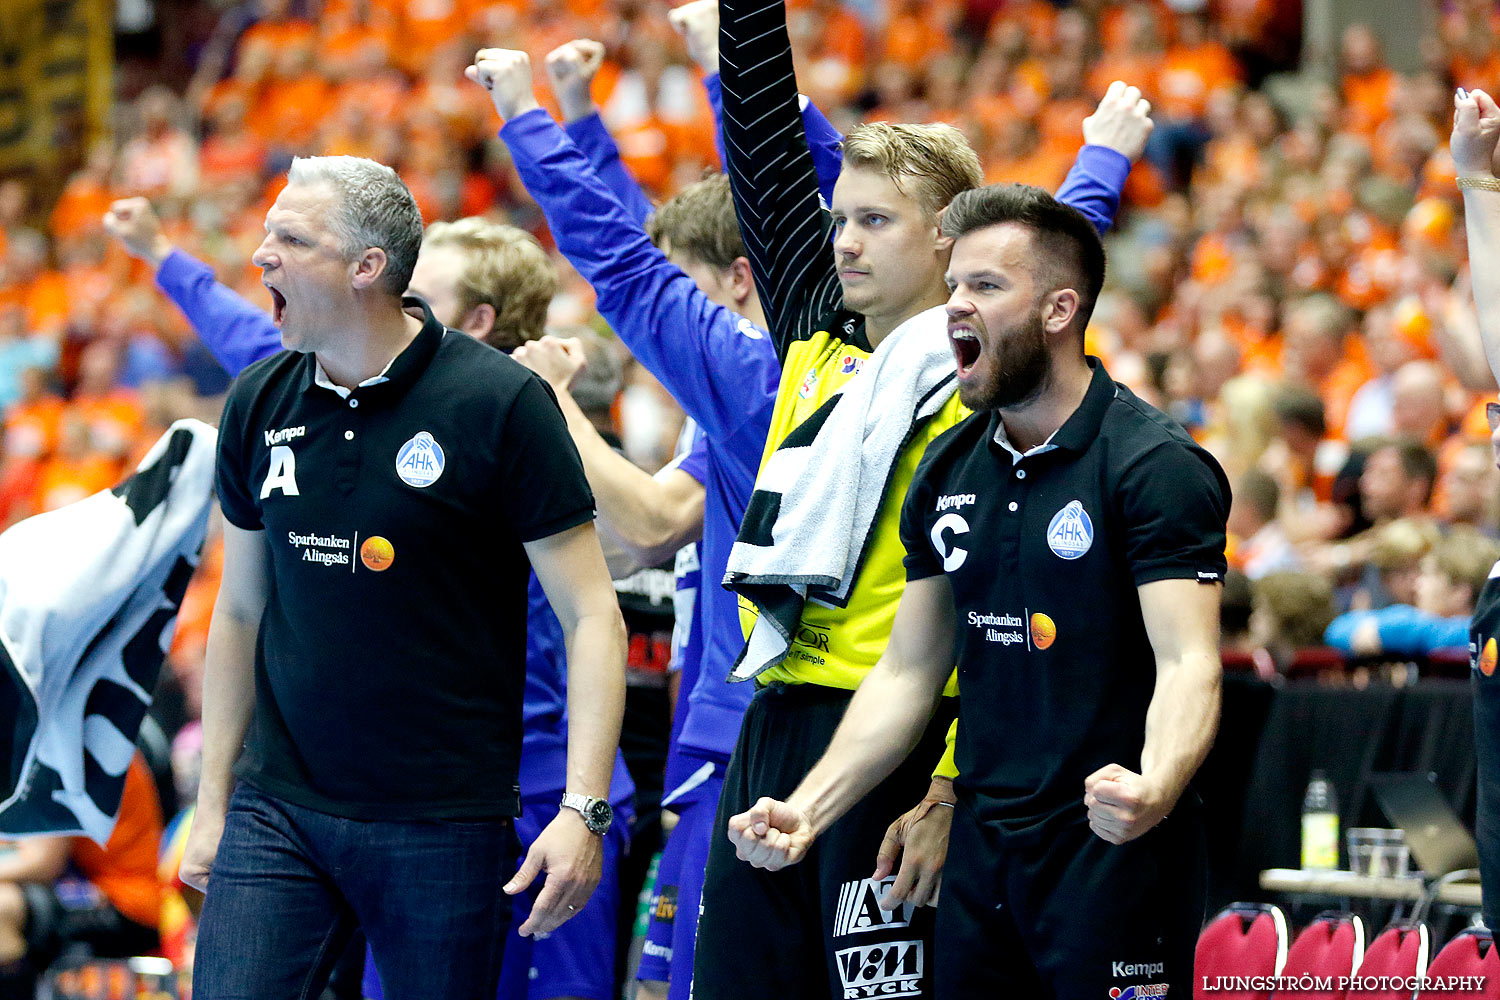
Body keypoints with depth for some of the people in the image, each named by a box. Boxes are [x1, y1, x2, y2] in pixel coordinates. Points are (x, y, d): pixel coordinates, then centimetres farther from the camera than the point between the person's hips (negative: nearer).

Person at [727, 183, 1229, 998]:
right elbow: (907, 673, 15)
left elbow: (1187, 664, -19)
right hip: (981, 848, 6)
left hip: (1114, 850, -6)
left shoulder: (1156, 465, -10)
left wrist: (1154, 789, -38)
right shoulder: (948, 470, 11)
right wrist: (808, 808, 4)